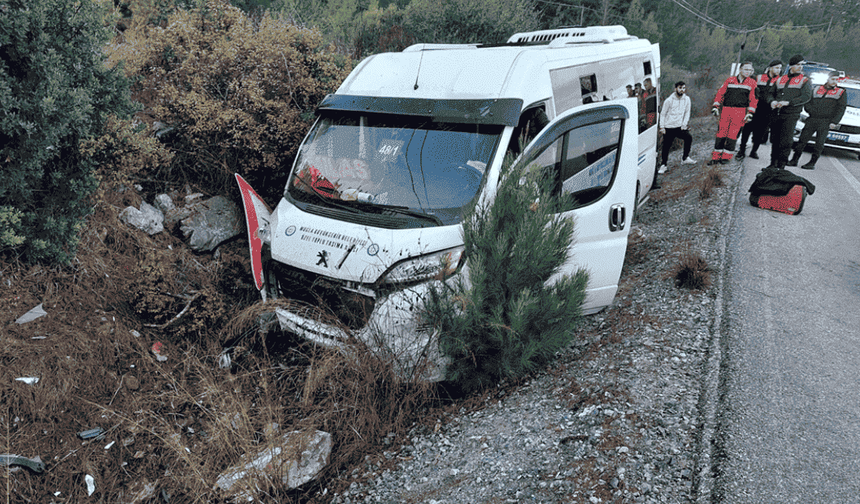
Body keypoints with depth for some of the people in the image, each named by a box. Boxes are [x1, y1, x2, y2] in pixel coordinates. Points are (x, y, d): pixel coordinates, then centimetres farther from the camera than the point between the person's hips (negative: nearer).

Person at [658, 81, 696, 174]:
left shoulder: (686, 99, 4)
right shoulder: (669, 100, -6)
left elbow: (687, 113, 11)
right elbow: (663, 114, 0)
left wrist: (684, 124, -1)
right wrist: (662, 127, -4)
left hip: (680, 127, 3)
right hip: (668, 128, -3)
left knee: (688, 137, -16)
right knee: (666, 147, -3)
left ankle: (685, 158, 0)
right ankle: (663, 165, 11)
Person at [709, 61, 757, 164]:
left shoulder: (752, 83, 8)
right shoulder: (730, 80, 12)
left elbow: (753, 99, 4)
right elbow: (720, 93, 12)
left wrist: (750, 113, -4)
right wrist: (715, 106, 4)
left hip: (740, 112, -2)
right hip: (726, 110, 2)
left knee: (732, 135, -5)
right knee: (721, 133, -1)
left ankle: (727, 156, 4)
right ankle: (716, 157, 4)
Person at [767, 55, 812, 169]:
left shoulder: (804, 80, 6)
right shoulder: (780, 80, 18)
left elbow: (806, 96, -7)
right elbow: (771, 94, 21)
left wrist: (788, 102, -18)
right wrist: (772, 101, -3)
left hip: (790, 115, -4)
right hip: (776, 113, 4)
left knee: (785, 141, -9)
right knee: (774, 140, 8)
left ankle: (781, 165, -5)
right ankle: (773, 163, 18)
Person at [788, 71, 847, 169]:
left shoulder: (841, 93, 8)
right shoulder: (817, 89, 15)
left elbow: (841, 109, 2)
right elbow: (808, 101, 17)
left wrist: (834, 122, -8)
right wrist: (810, 110, -2)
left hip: (825, 122, -2)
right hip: (812, 120, 2)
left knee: (819, 144, -4)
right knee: (802, 139, -2)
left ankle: (812, 163, 1)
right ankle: (794, 160, 4)